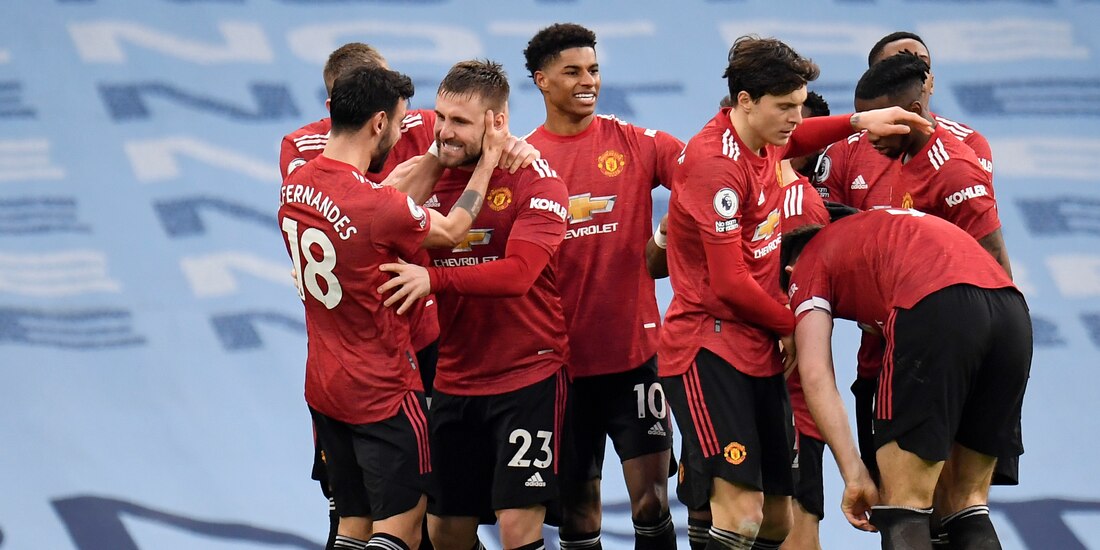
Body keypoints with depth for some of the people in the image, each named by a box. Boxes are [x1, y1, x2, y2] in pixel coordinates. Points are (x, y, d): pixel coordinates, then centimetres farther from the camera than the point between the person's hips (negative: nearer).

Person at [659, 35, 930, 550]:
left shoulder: (761, 144, 9)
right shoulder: (716, 164, -19)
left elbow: (793, 141, 38)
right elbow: (730, 284, -19)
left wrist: (859, 121, 24)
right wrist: (792, 325, -4)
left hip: (759, 352, 10)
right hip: (710, 349, -10)